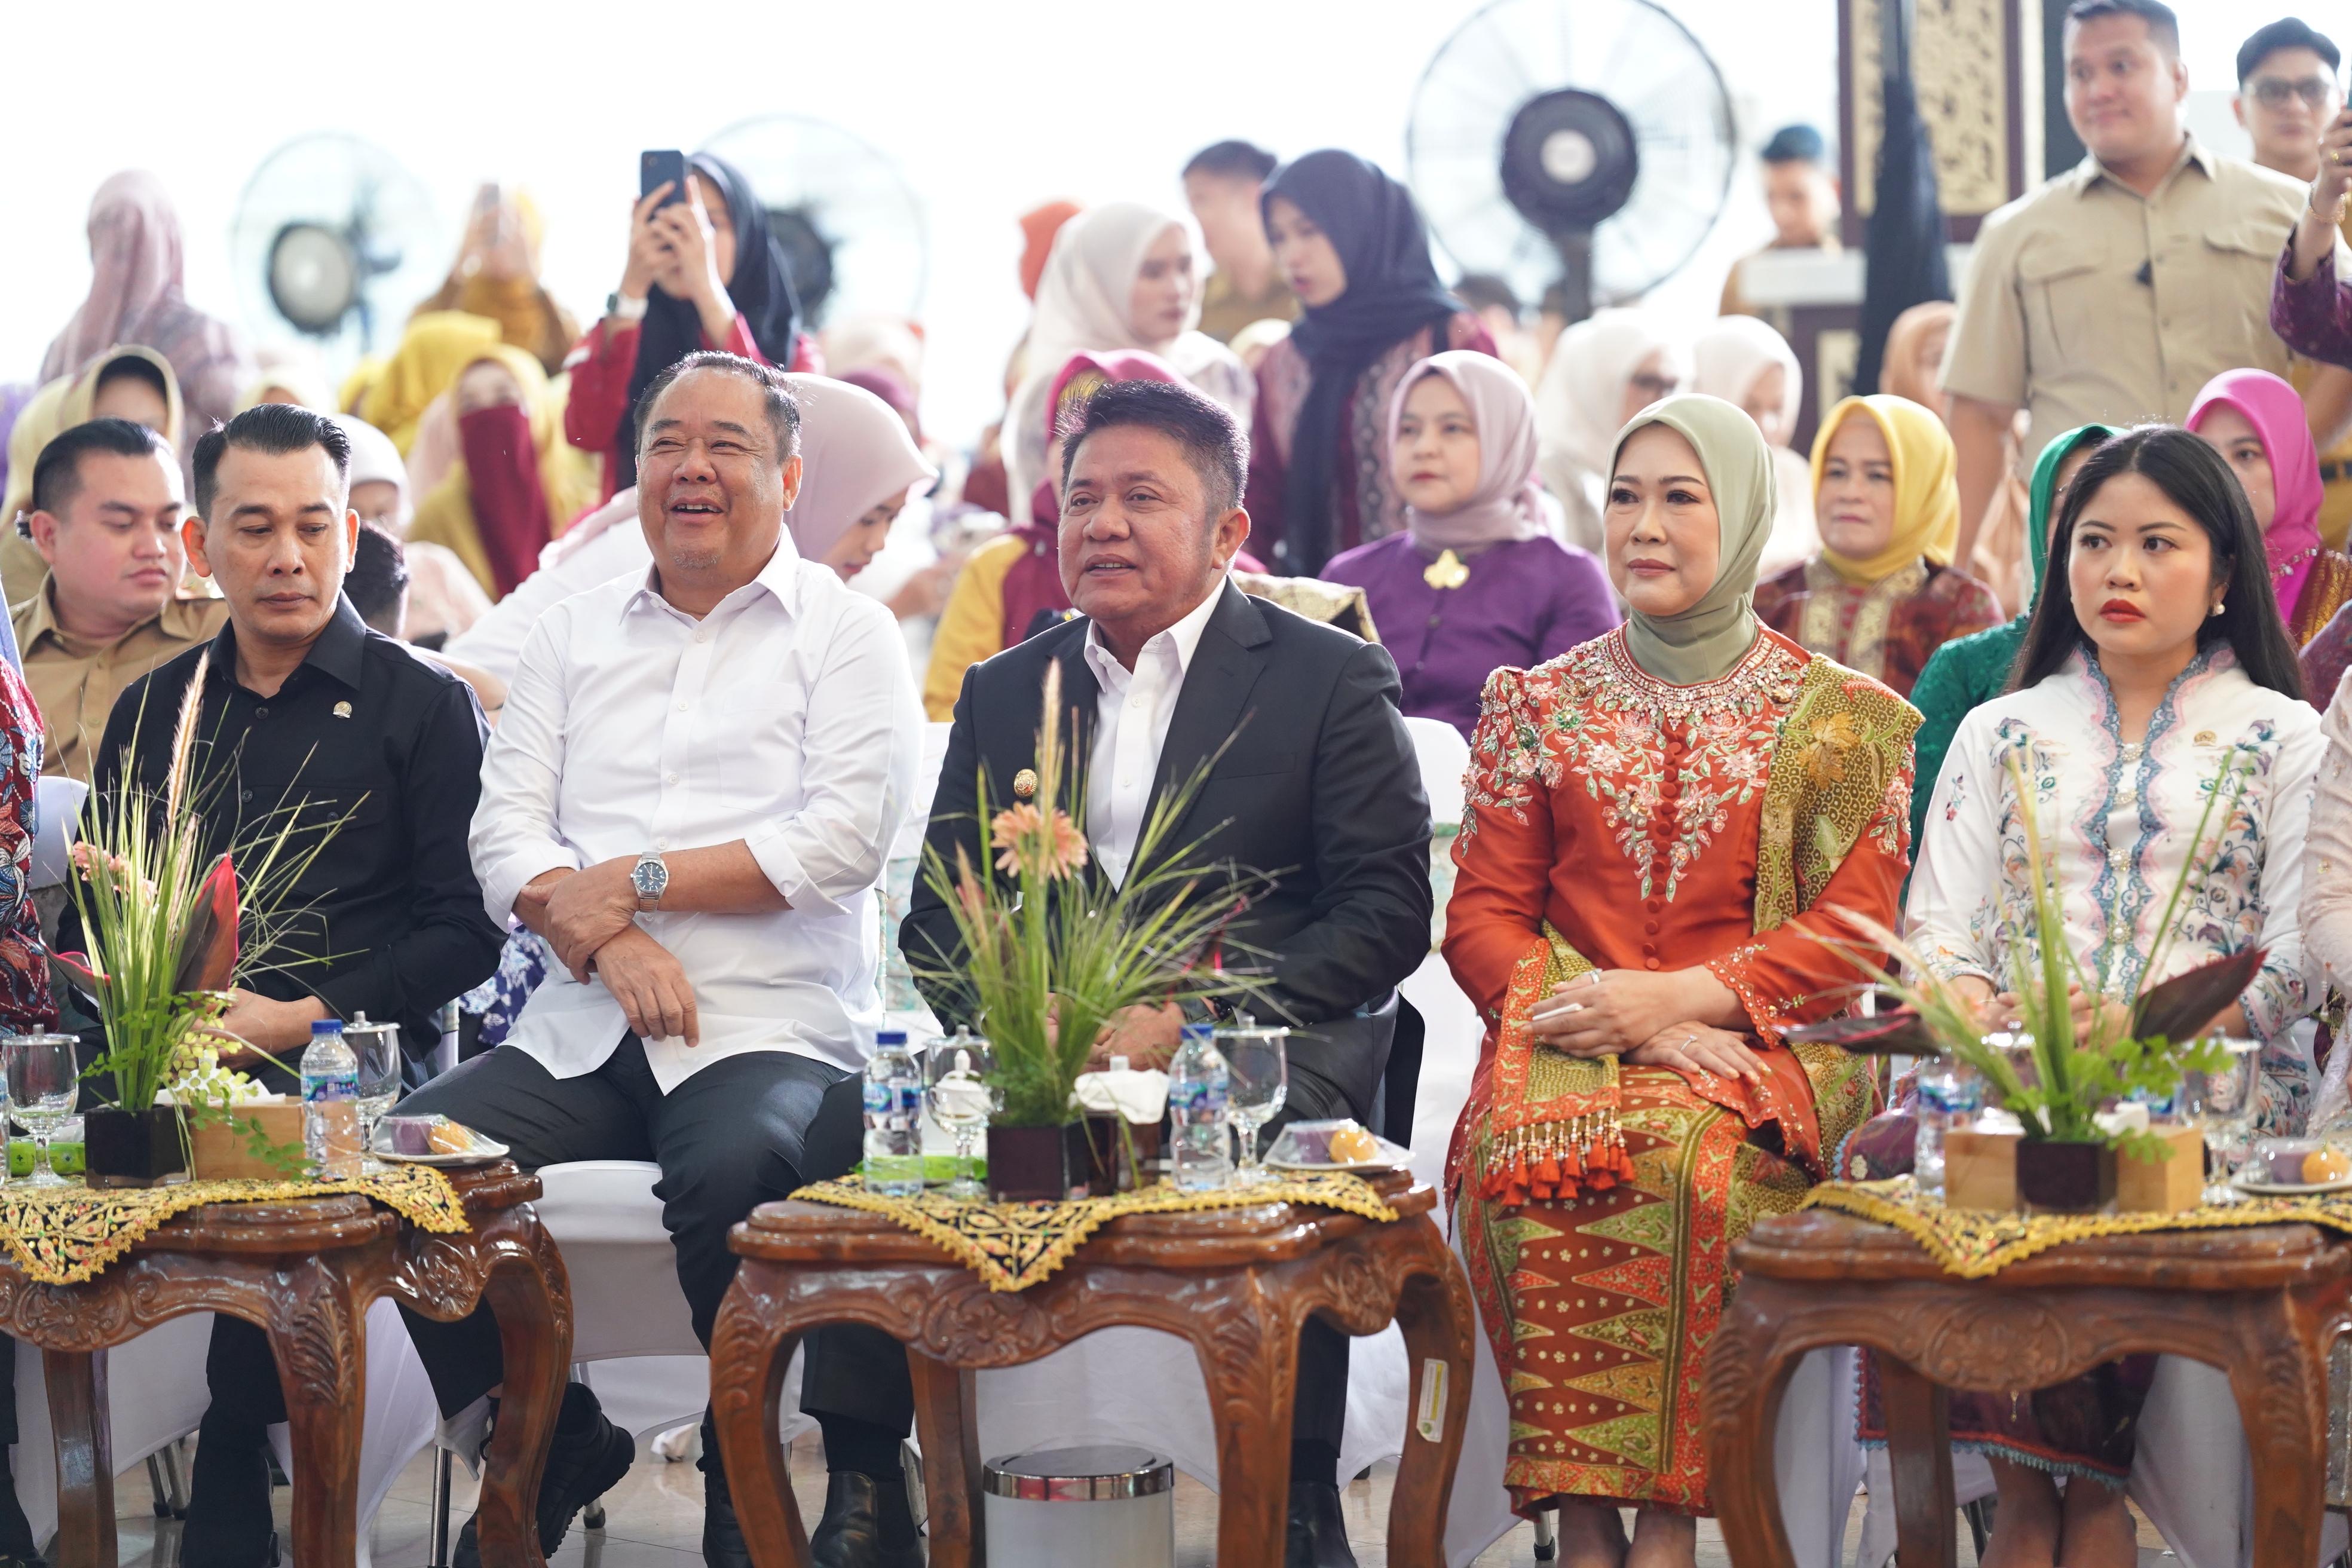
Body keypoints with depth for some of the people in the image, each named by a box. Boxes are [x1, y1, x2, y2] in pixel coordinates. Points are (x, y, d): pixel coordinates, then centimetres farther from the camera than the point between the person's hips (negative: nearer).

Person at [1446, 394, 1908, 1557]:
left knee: (1679, 1146, -36)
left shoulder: (1836, 718, 9)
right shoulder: (1540, 704, 16)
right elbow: (1481, 915, 10)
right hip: (1565, 1039, 2)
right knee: (1535, 1144, -33)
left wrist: (1678, 998, -13)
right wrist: (1596, 1015, -10)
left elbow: (1854, 929, 1)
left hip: (1756, 1048, -2)